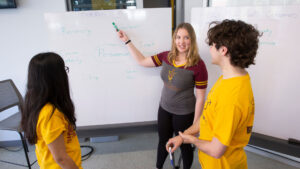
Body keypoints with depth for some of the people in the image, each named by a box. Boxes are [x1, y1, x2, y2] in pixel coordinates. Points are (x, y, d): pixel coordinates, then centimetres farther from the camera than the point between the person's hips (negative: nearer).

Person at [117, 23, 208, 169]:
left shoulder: (198, 65, -20)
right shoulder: (166, 57, -6)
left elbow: (200, 97, -15)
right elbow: (142, 61, 5)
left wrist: (195, 124, -11)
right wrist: (126, 41, 7)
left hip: (184, 114, -4)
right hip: (164, 109, 5)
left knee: (184, 145, 19)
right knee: (163, 142, 24)